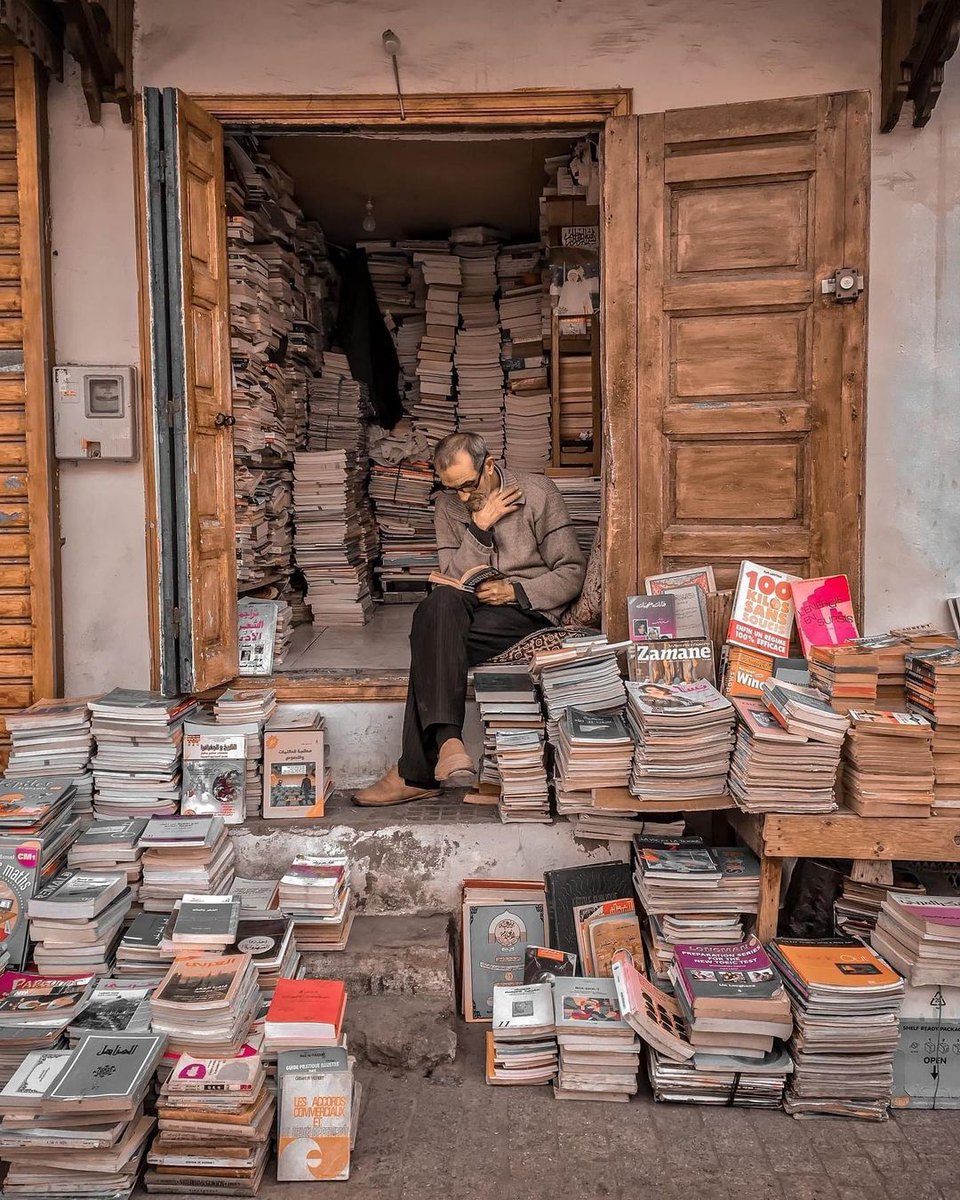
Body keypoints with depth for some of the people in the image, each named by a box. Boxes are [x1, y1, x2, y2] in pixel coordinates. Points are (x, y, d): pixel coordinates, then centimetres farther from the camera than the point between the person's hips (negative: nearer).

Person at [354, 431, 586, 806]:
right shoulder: (448, 504, 10)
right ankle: (447, 740, -44)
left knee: (433, 642, -30)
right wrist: (479, 527, -13)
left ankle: (416, 773, -28)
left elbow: (571, 572, -1)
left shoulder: (539, 493, 0)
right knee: (441, 601, -35)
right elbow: (454, 576, 0)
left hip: (528, 610, -3)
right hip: (472, 607, 4)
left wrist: (515, 591, -15)